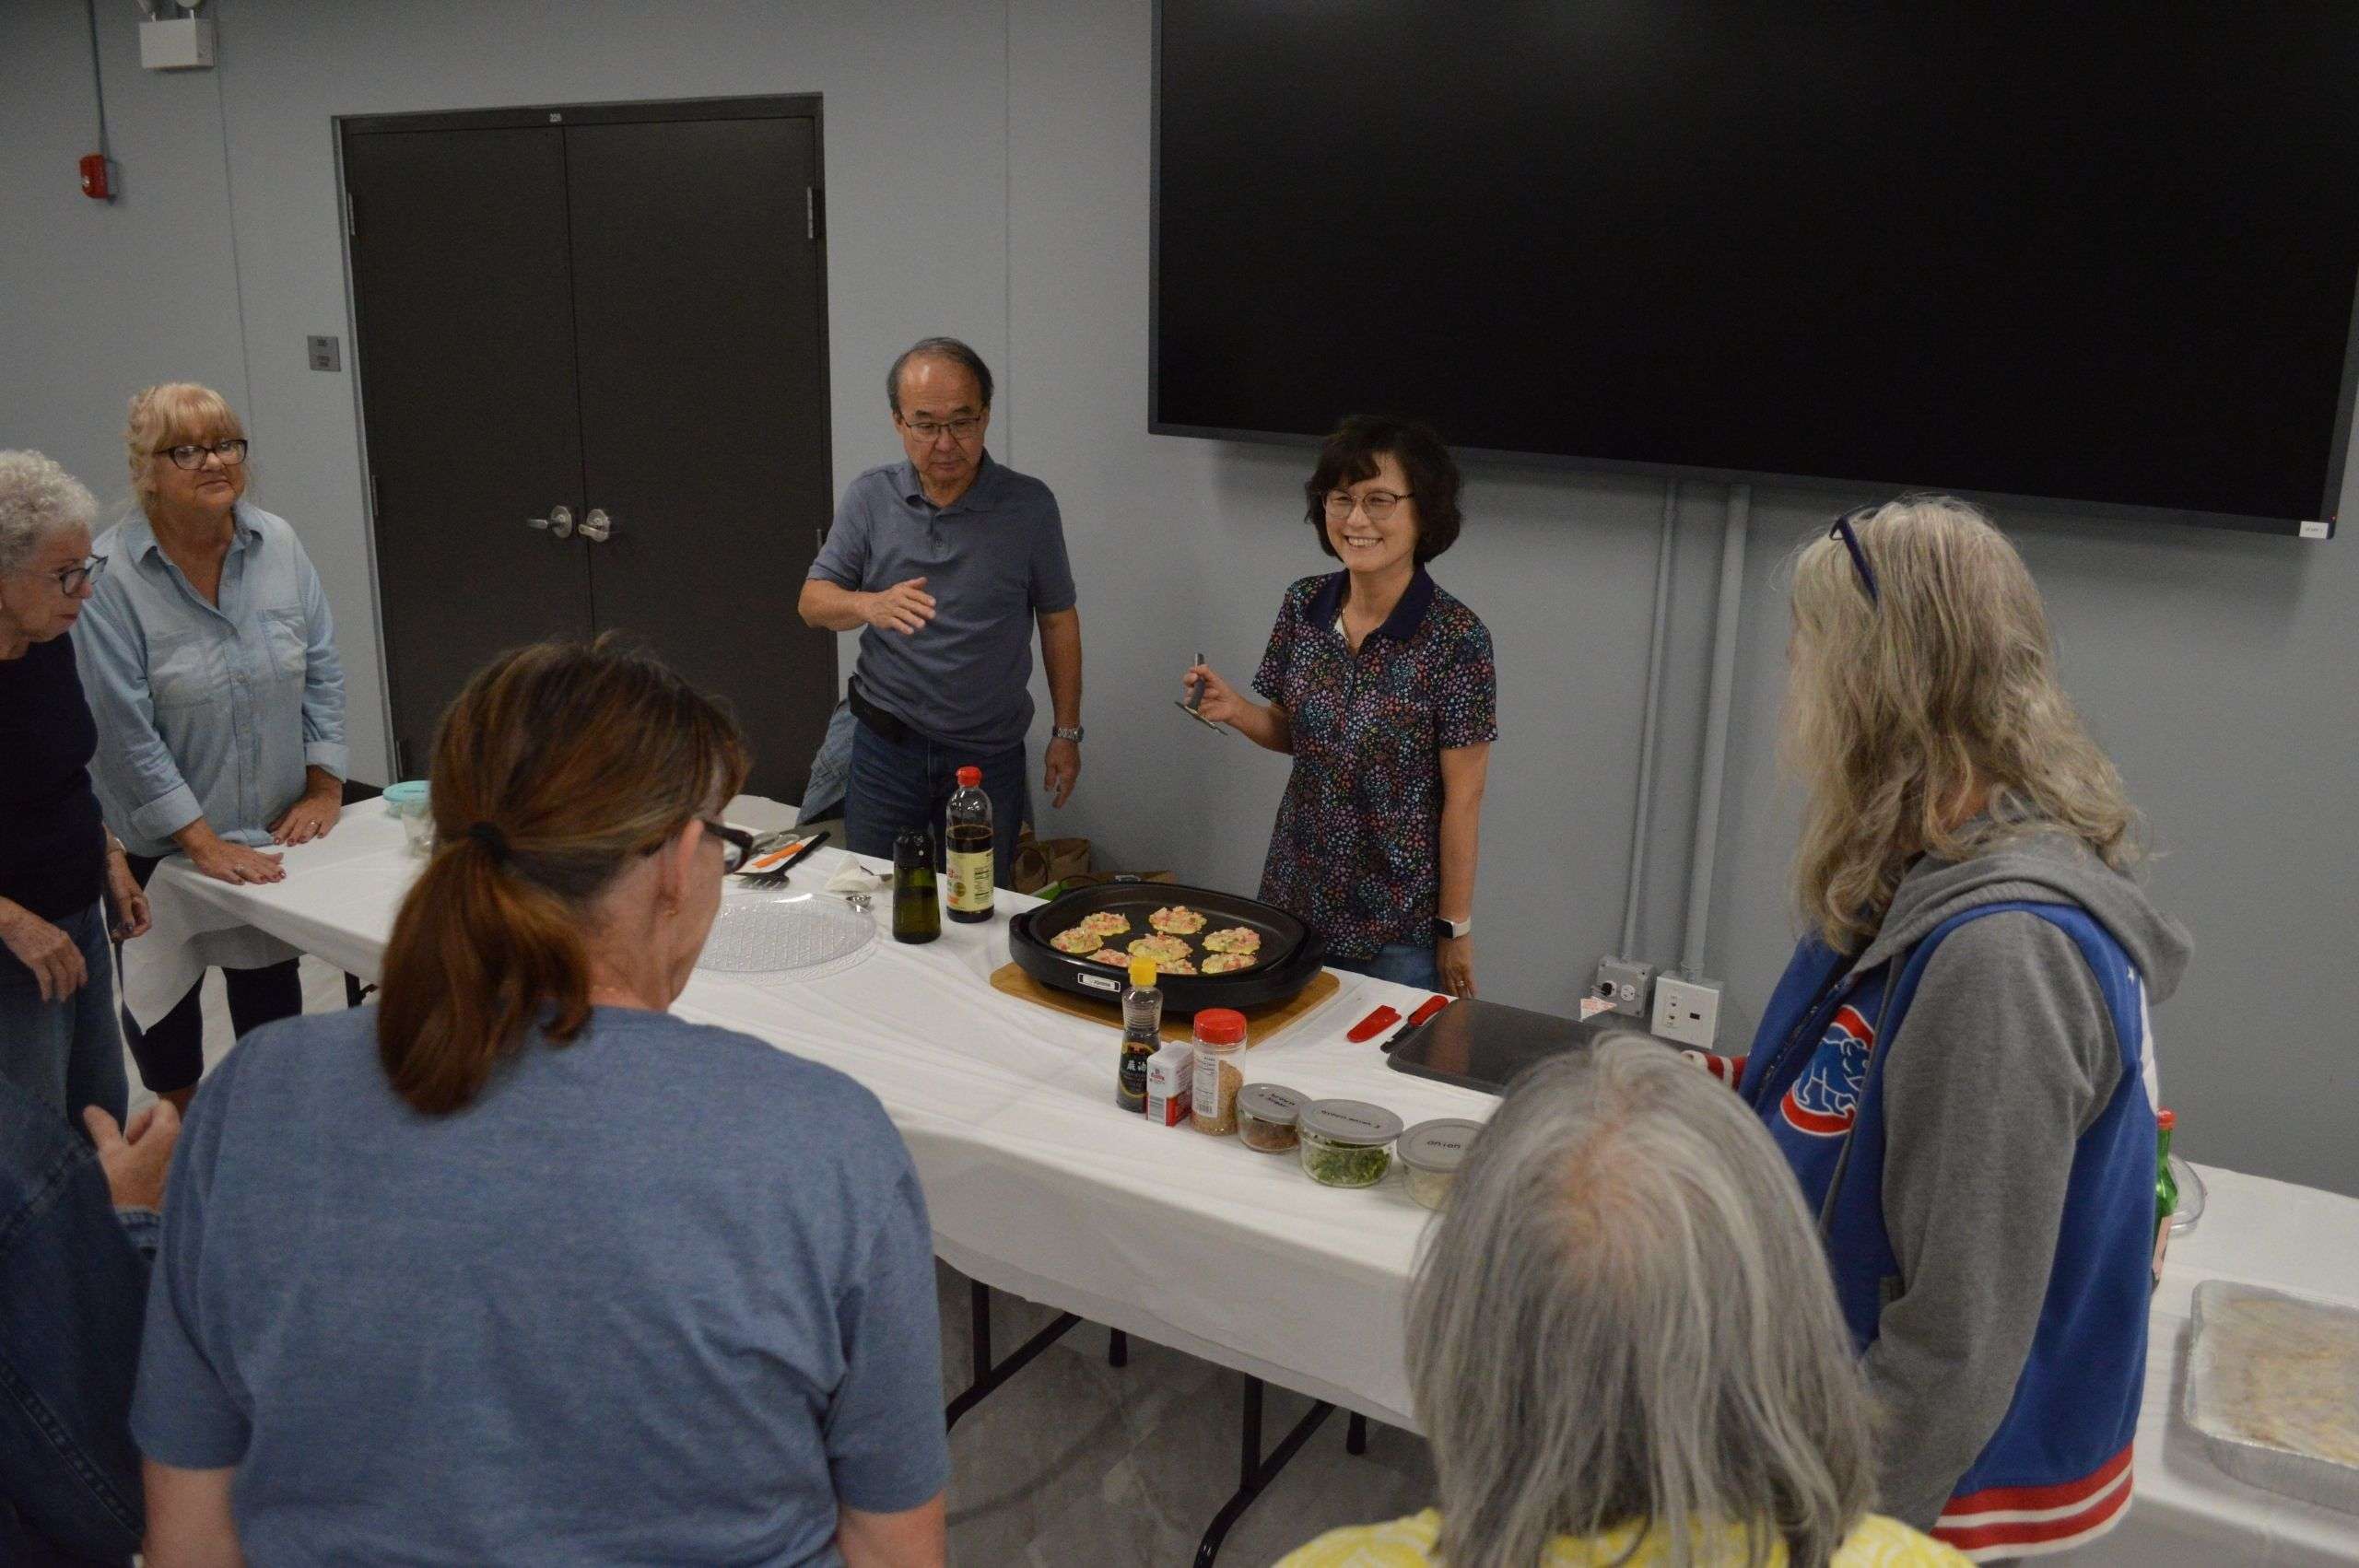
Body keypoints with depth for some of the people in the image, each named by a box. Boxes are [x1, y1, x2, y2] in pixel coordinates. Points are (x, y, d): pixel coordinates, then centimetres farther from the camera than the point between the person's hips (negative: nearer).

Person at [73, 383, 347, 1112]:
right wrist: (203, 843, -19)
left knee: (271, 982, 18)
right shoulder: (109, 576, -17)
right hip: (162, 848, -3)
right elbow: (125, 731, -18)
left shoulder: (277, 545, -4)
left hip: (274, 833, 4)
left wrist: (324, 787, -4)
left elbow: (322, 670, 2)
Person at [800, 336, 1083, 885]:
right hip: (886, 749, 1)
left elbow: (1058, 620, 3)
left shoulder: (1029, 505, -5)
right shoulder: (869, 498, -2)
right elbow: (814, 601, -3)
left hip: (990, 756, -1)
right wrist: (870, 605, -25)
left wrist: (1067, 733, 3)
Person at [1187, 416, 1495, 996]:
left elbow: (1462, 798, -13)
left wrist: (1455, 927, -9)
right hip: (1295, 895, 5)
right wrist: (1235, 710, -9)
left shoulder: (1457, 639, -17)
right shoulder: (1304, 606, -2)